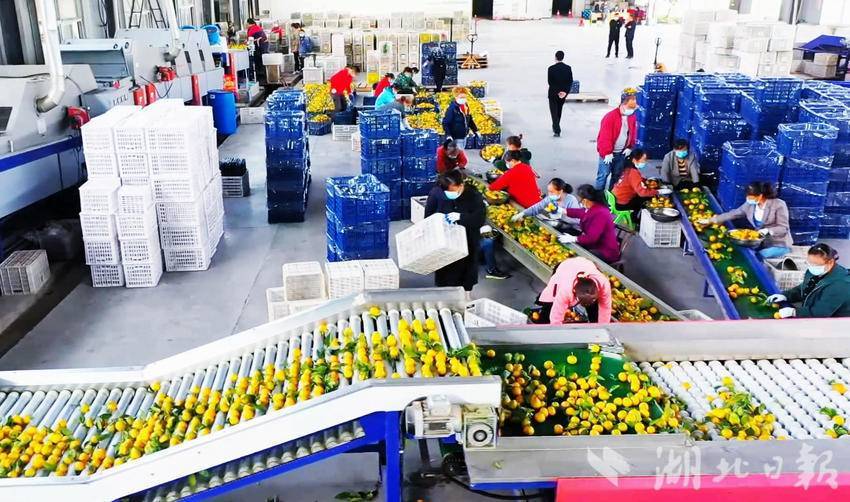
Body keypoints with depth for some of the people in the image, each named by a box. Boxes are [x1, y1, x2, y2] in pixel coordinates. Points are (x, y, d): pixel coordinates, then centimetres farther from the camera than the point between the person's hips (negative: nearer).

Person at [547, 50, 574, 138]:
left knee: (554, 112, 1)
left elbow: (550, 82, -13)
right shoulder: (568, 68, -4)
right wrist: (565, 91, -9)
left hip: (553, 93, -4)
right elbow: (570, 81, -6)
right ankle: (556, 127, 38)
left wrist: (557, 92, -7)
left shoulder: (551, 68, -14)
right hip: (564, 93, 4)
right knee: (559, 111, 22)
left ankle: (557, 131, -10)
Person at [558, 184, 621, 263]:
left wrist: (573, 239, -27)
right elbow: (580, 212, 20)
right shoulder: (593, 207, -1)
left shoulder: (600, 214, -30)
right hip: (595, 246, 10)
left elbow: (591, 238, -33)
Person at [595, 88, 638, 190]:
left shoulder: (632, 117, 2)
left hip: (622, 153, 6)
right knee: (603, 174, -1)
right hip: (608, 153, -6)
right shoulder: (610, 116, -20)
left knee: (617, 175, 14)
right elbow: (605, 137, -19)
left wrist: (630, 148, 4)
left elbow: (633, 133, 14)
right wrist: (607, 153, -18)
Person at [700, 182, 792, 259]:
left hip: (780, 245, -6)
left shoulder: (779, 205, -16)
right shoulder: (750, 204, -1)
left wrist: (768, 230, -33)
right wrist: (710, 220, 6)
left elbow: (783, 228, -14)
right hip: (762, 242, 6)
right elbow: (733, 214, 7)